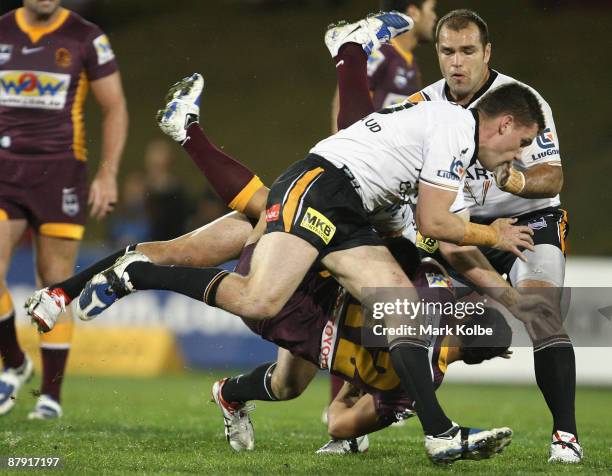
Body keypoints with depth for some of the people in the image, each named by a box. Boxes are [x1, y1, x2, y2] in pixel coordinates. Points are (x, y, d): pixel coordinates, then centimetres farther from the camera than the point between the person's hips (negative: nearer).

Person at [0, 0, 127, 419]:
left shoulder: (86, 38, -1)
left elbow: (115, 108, 2)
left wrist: (108, 175, -7)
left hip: (60, 172, -2)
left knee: (55, 285, 0)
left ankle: (51, 396, 9)